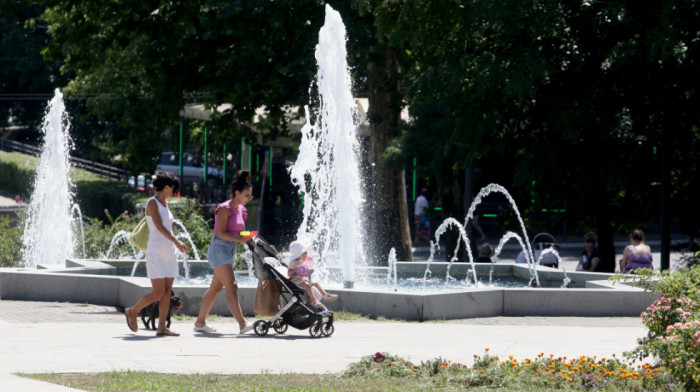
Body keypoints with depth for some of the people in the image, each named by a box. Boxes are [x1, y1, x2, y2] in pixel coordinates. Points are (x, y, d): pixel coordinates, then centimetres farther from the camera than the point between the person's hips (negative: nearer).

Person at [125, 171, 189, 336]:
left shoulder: (164, 203, 15)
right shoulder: (152, 203, -10)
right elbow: (159, 227, -21)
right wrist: (176, 241, -29)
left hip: (168, 253, 8)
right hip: (156, 253, -8)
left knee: (167, 292, 2)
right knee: (159, 292, -9)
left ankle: (161, 327, 2)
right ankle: (132, 312, 11)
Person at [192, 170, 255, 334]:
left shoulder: (241, 210, 12)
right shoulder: (225, 208, -14)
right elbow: (221, 233, -20)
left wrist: (247, 238, -2)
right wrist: (239, 239, -30)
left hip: (230, 251, 9)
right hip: (219, 249, -9)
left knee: (215, 288, 12)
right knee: (232, 287, -15)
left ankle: (200, 322, 19)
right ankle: (242, 324, -22)